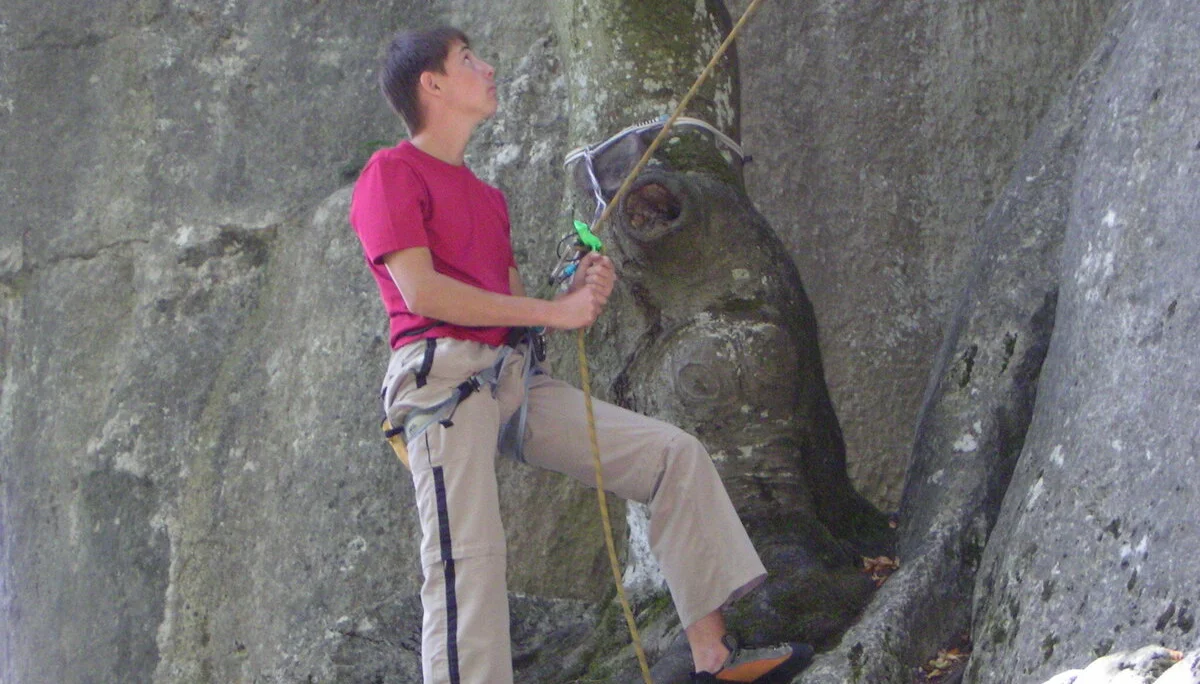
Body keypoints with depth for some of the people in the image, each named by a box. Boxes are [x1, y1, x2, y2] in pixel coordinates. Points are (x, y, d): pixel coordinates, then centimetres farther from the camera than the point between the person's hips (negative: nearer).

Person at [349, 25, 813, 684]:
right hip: (444, 376, -8)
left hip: (515, 380, 8)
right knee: (468, 560, -18)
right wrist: (552, 311, -9)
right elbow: (421, 291, -13)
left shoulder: (485, 195, 27)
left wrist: (579, 292, 2)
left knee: (675, 455, 1)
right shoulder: (392, 173, 1)